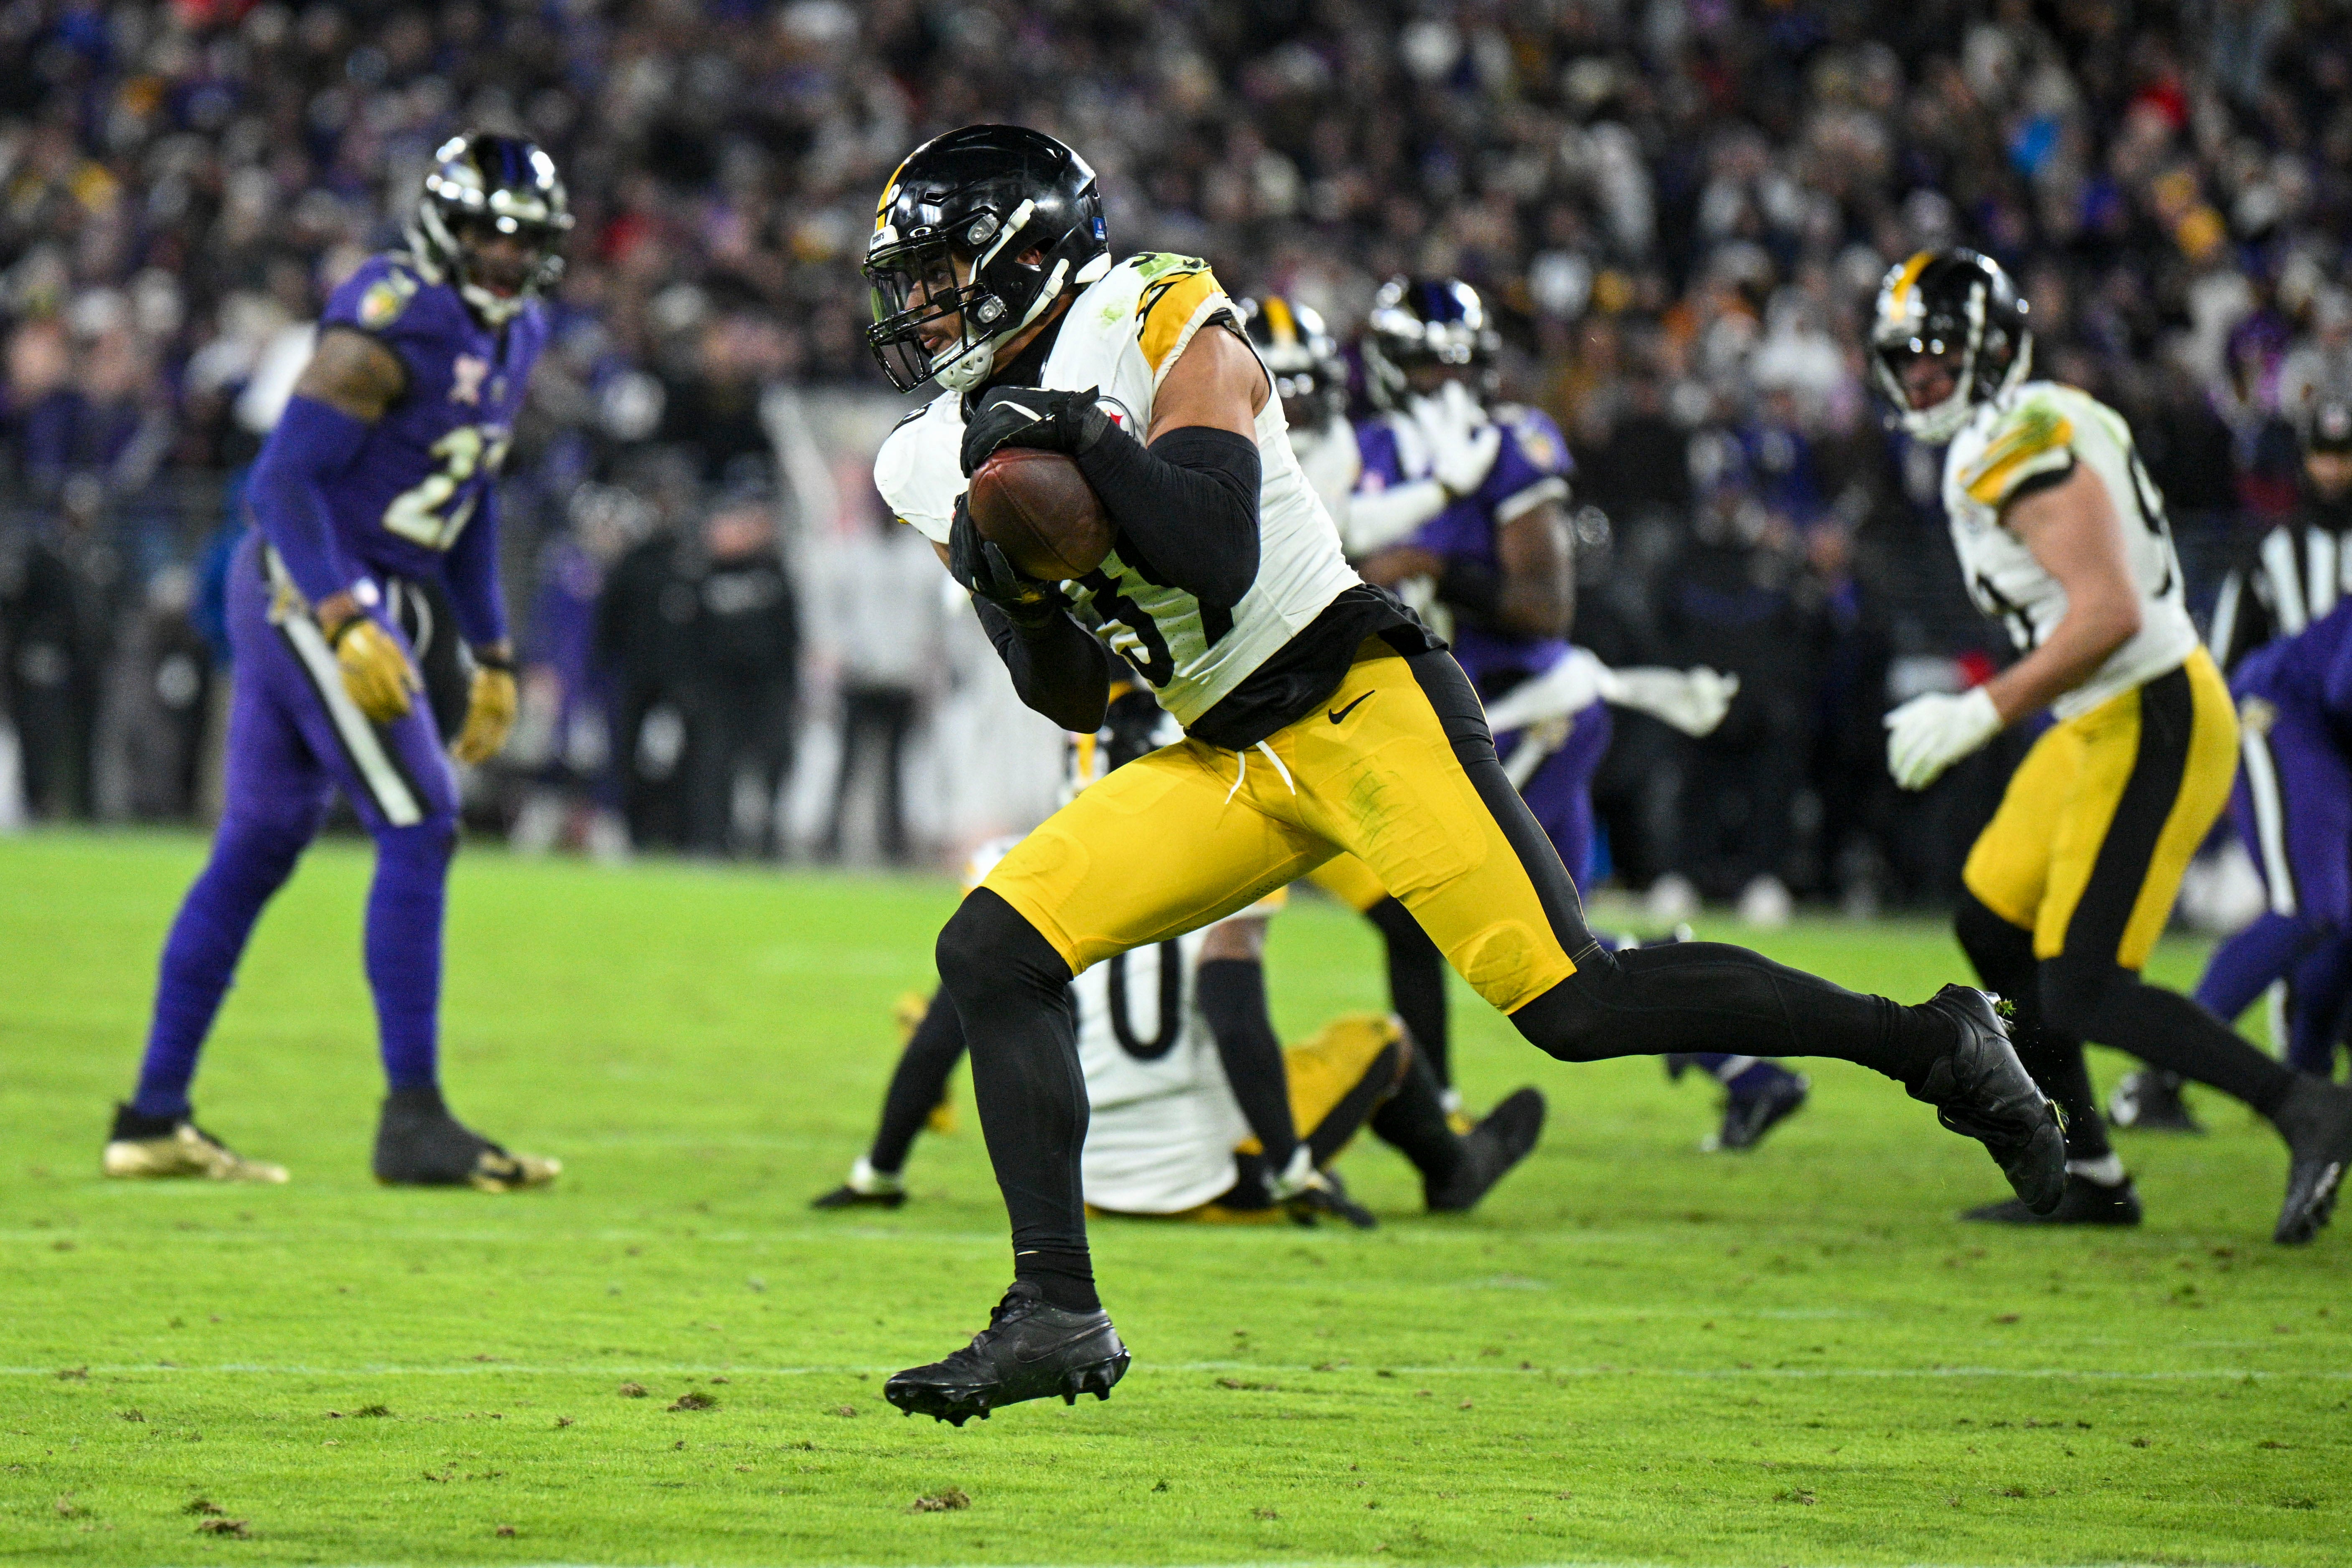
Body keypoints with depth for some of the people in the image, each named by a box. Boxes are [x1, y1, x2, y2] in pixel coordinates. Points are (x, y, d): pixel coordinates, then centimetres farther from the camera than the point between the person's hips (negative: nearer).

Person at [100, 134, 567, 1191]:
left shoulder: (509, 335, 12)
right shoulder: (390, 328, -18)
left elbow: (470, 499, 23)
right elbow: (284, 479, -21)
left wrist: (490, 655, 23)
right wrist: (348, 623, -29)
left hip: (375, 602, 9)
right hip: (310, 591, -9)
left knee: (257, 852, 11)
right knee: (419, 829, -12)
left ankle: (156, 1119, 16)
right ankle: (413, 1120, -12)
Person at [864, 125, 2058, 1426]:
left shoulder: (1160, 331, -9)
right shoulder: (943, 460, 11)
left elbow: (1217, 557, -21)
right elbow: (1074, 695, 12)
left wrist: (1088, 439, -25)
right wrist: (1004, 593, -6)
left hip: (1354, 705, -8)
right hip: (1226, 764, 8)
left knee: (1570, 1001, -17)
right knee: (992, 953, -6)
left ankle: (1937, 1045, -4)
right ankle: (1055, 1315, -3)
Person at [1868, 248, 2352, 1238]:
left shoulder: (2024, 443, -17)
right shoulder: (2036, 431, 14)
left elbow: (2109, 614, -26)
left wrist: (1980, 714, -23)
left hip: (2151, 727, -11)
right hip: (2106, 723, 11)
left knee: (2083, 993, -12)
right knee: (1995, 927, 17)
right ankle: (2087, 1177, 22)